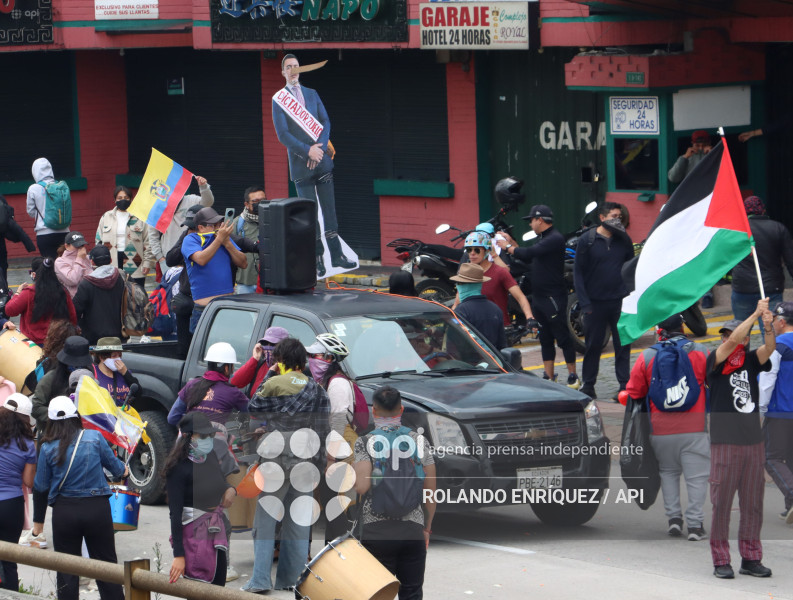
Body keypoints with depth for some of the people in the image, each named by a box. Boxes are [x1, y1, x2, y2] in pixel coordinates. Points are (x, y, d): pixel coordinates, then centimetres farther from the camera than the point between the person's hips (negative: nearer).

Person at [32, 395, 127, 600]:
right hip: (97, 509, 0)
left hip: (64, 512, 0)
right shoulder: (94, 438, -4)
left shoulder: (48, 448, -4)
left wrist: (38, 519, 14)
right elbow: (114, 465, 10)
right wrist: (123, 470, 35)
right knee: (105, 564, 8)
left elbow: (40, 486, 2)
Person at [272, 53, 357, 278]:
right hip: (300, 163, -4)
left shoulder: (312, 94, 14)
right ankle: (317, 259, 2)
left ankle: (336, 255, 10)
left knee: (329, 209, 5)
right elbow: (282, 134, -6)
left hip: (322, 159, 4)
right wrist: (307, 151, -15)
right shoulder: (278, 99, 1)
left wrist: (319, 149, -9)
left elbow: (325, 122, 7)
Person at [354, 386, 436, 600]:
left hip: (377, 532, -2)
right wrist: (427, 528, 16)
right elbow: (430, 491, 5)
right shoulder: (419, 441, 4)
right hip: (413, 530, 2)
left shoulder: (365, 443, -5)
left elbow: (362, 486, -17)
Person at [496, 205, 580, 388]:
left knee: (563, 338, -4)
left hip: (553, 297, -10)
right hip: (539, 297, 10)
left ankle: (573, 377, 0)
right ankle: (549, 377, 15)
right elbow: (528, 258, 21)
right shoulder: (543, 239, 16)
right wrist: (511, 242, 18)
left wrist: (508, 247, -8)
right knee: (545, 340, 11)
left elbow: (529, 253, -22)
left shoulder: (555, 239, -16)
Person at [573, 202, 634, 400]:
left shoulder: (624, 240, 7)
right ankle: (588, 385, 16)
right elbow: (578, 272, -1)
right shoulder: (587, 240, -1)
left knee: (623, 345, 1)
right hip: (596, 302, -2)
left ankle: (625, 385, 4)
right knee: (593, 345, 6)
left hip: (620, 302, 2)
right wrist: (584, 302, -7)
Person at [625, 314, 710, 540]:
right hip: (694, 428, -2)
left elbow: (634, 393, 5)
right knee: (696, 476, 2)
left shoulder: (647, 357, 2)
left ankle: (673, 516, 10)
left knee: (668, 472, 18)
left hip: (661, 428, 2)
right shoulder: (701, 353, 0)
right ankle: (695, 524, -3)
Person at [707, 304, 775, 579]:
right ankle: (721, 561, 3)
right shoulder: (717, 361, -1)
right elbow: (733, 341, -17)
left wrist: (768, 327, -27)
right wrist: (756, 314, -18)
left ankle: (751, 558, 13)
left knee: (753, 504, 6)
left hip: (753, 442, 4)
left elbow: (769, 348, -8)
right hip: (724, 443, -4)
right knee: (722, 504, -3)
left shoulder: (751, 361, 9)